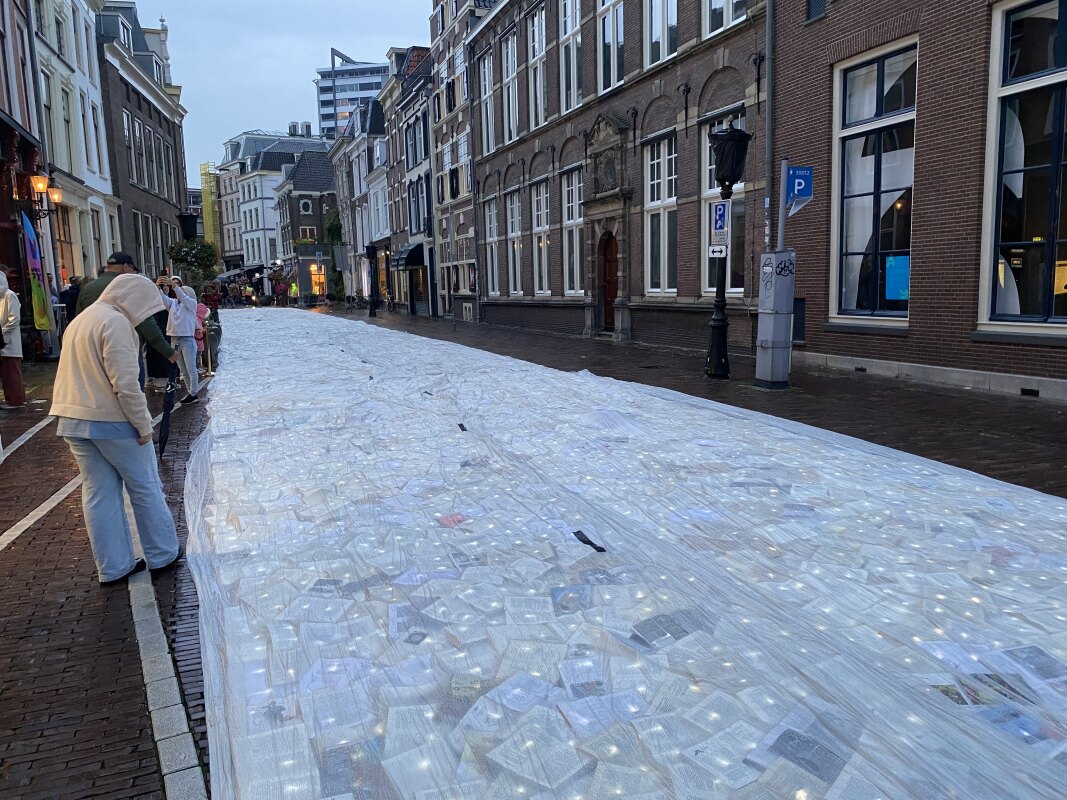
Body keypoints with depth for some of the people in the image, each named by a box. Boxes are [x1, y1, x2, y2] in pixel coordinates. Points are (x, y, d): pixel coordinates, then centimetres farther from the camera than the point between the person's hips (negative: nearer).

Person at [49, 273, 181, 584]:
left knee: (98, 494, 11)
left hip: (73, 420, 8)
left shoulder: (82, 319, 15)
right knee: (145, 488, 7)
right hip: (112, 421, -8)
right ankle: (163, 554, 18)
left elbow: (84, 375, 17)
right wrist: (143, 425, -14)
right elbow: (125, 384, -21)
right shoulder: (116, 322, -16)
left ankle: (112, 567, 17)